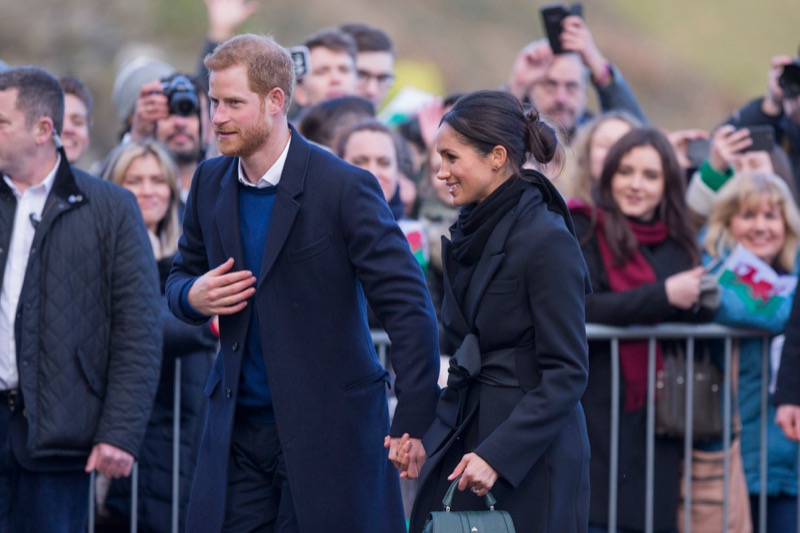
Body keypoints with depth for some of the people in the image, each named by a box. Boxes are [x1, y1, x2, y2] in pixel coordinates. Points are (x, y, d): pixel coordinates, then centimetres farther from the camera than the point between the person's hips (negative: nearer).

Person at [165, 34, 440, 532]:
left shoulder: (344, 187, -12)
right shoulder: (211, 182, 6)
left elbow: (409, 304, -13)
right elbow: (182, 275, 21)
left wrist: (415, 420, -19)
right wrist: (193, 296, -6)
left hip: (328, 430, -5)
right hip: (238, 429, 5)